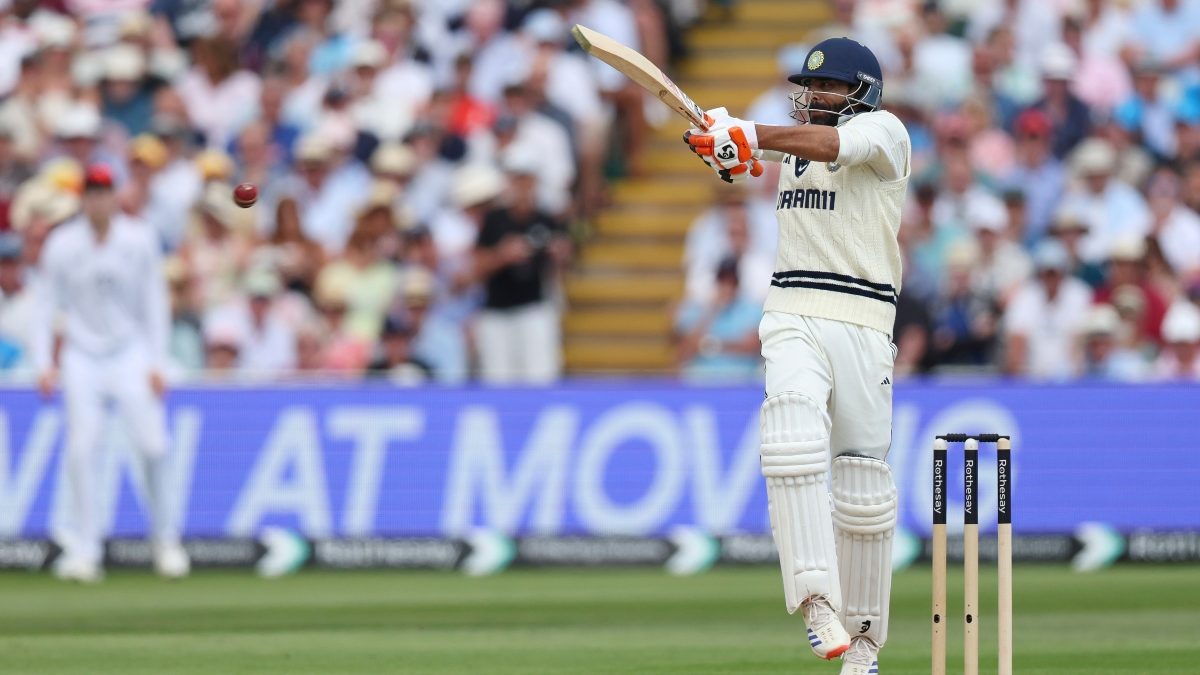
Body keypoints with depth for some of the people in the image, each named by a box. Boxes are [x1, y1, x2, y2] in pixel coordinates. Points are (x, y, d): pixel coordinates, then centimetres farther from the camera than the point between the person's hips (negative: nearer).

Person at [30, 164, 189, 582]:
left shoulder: (139, 240, -3)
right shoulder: (61, 245, -4)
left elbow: (155, 303, 2)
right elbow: (46, 306, 2)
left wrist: (157, 363, -3)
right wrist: (44, 364, -7)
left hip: (130, 352, 0)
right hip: (81, 356, 0)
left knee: (152, 444, -10)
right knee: (80, 448, -10)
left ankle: (165, 540, 6)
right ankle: (84, 549, -6)